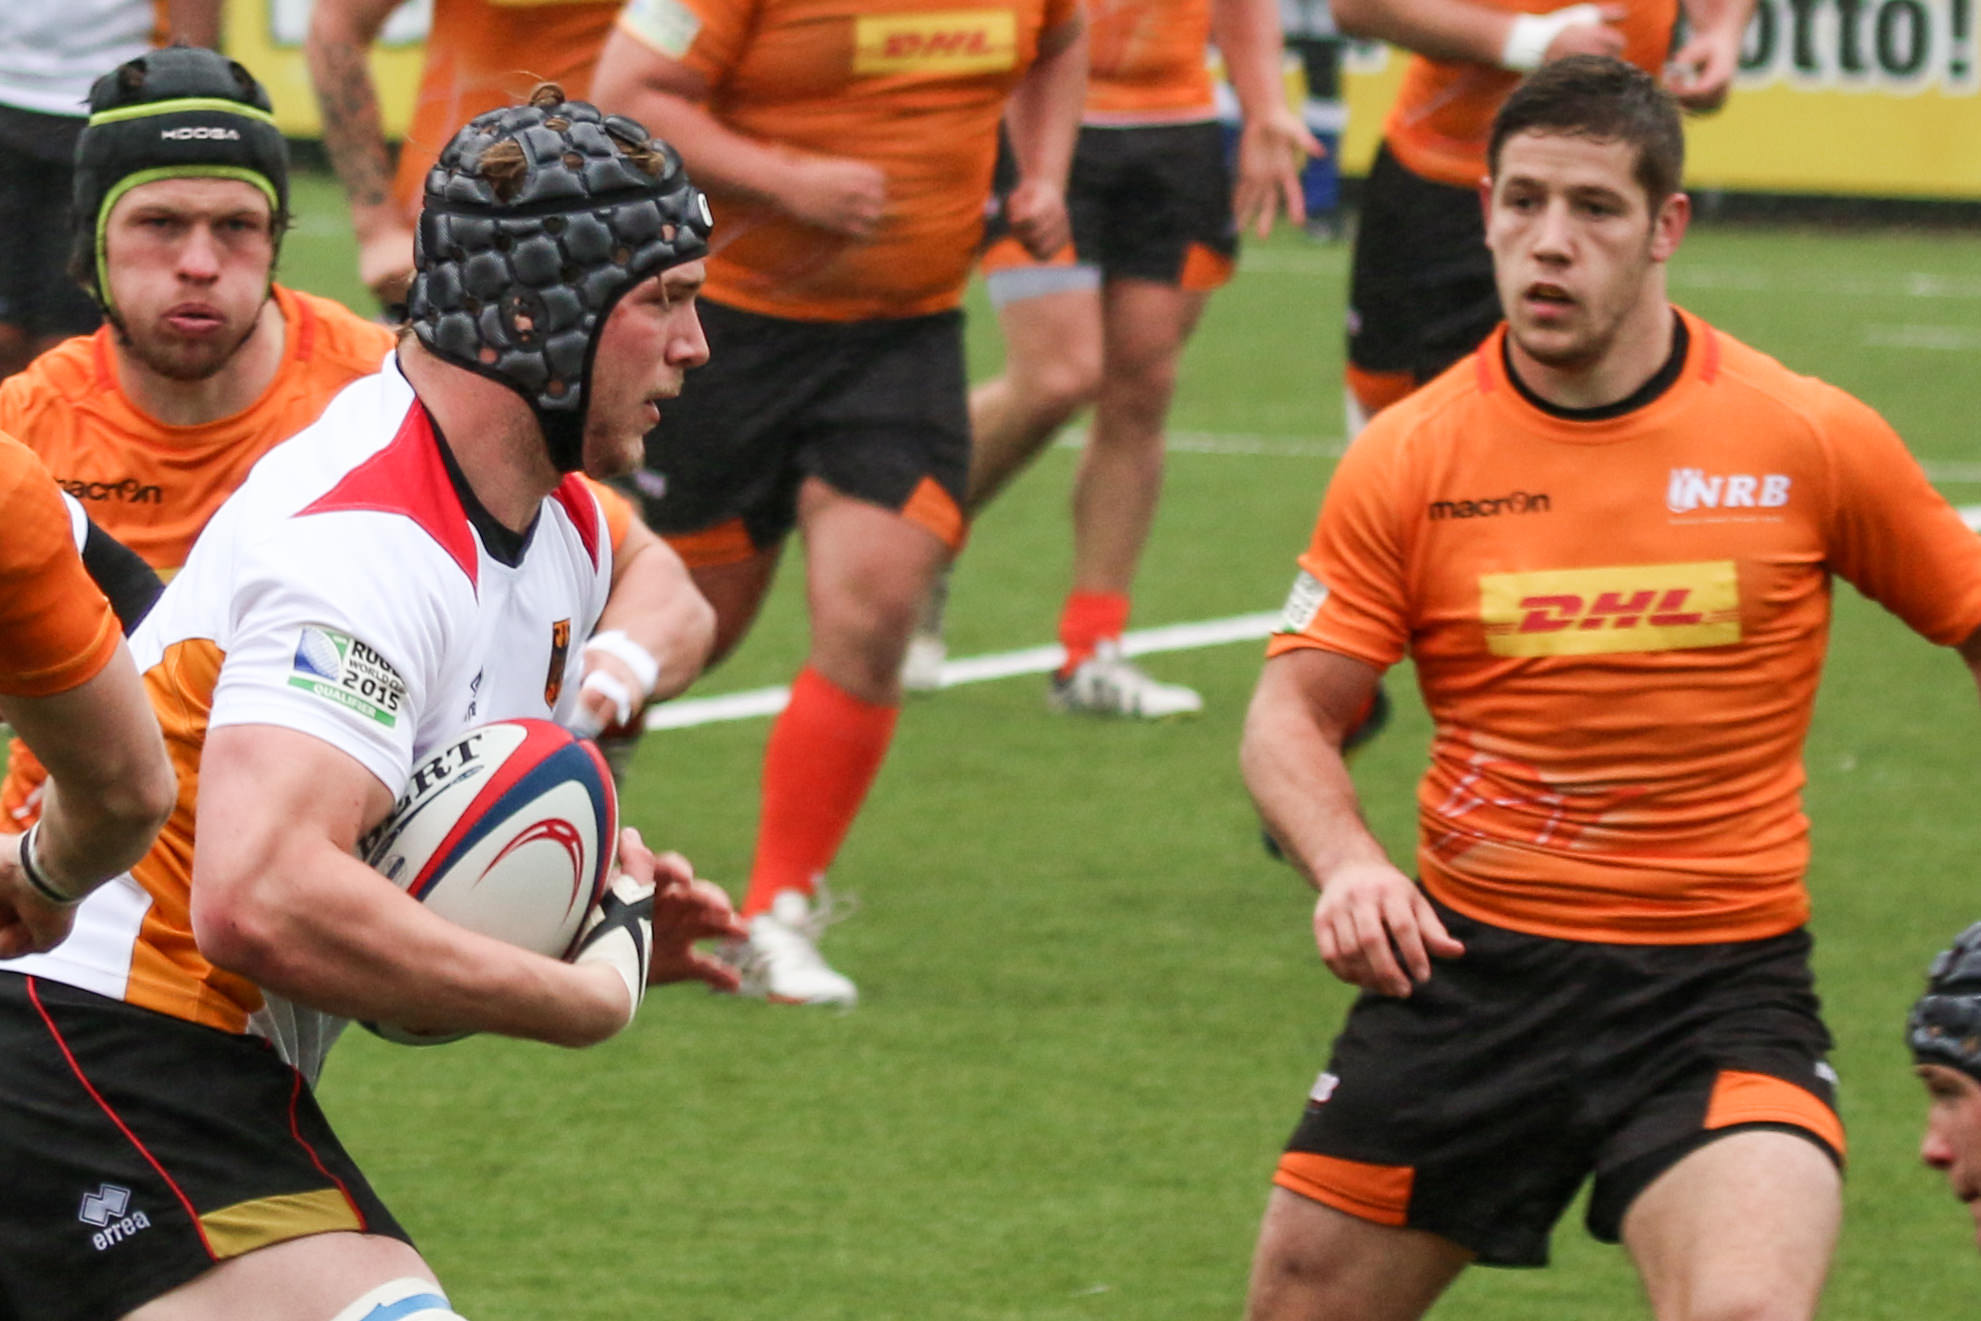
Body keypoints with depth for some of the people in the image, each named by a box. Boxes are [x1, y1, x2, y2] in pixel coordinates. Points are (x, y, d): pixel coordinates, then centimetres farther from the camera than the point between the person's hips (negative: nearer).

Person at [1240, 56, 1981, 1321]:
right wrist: (1347, 863, -17)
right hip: (1465, 966, 3)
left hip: (1722, 977, -2)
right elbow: (1293, 710, 2)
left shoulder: (1810, 439, -4)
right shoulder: (1409, 457, -1)